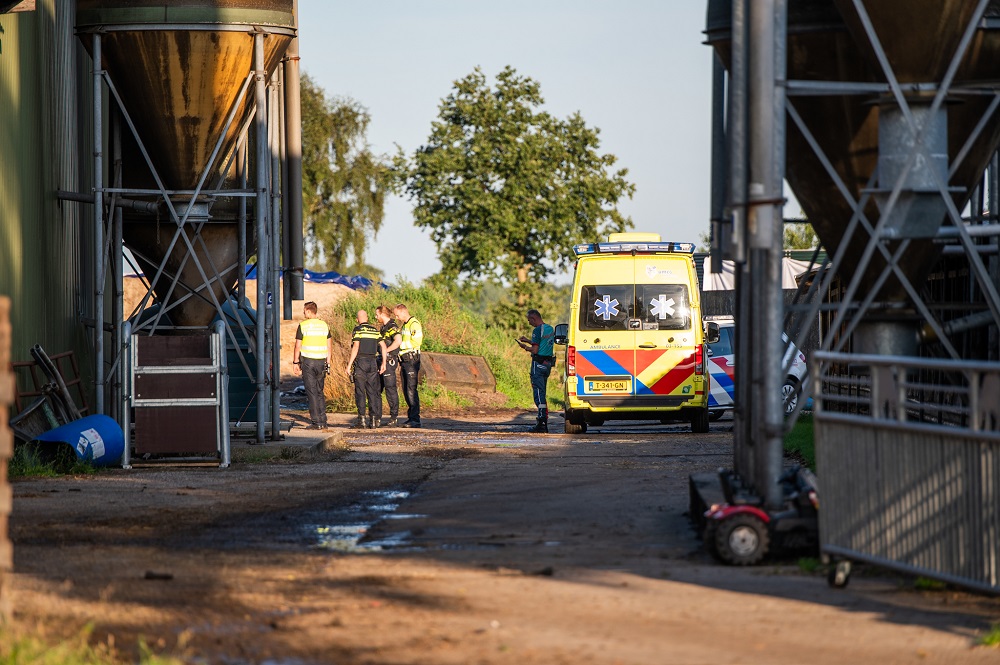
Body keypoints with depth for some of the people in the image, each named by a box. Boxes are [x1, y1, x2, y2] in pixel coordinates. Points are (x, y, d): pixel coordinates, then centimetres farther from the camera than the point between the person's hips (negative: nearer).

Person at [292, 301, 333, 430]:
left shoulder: (303, 326, -7)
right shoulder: (324, 325, 8)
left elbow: (298, 346, -7)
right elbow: (329, 346, 9)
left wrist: (295, 362, 1)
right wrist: (328, 363, 15)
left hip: (308, 361, -5)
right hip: (321, 361, 5)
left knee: (311, 392, -3)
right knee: (320, 392, 12)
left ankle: (316, 422, -7)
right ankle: (323, 422, 10)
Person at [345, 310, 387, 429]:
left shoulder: (358, 330, -5)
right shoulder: (375, 330, 11)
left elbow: (356, 347, -13)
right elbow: (383, 346, 6)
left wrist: (349, 365, -12)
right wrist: (383, 363, 9)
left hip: (360, 362, -5)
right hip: (373, 362, 5)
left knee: (360, 392, -3)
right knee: (372, 392, 7)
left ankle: (362, 420, -8)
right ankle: (373, 420, 4)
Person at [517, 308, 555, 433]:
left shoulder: (538, 330, -14)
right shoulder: (550, 329, 13)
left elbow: (535, 350, -18)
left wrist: (525, 347, 0)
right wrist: (528, 341, 26)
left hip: (538, 363, -9)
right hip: (548, 363, 9)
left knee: (538, 393, -9)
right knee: (542, 393, 16)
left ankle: (542, 423, -15)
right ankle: (543, 420, 16)